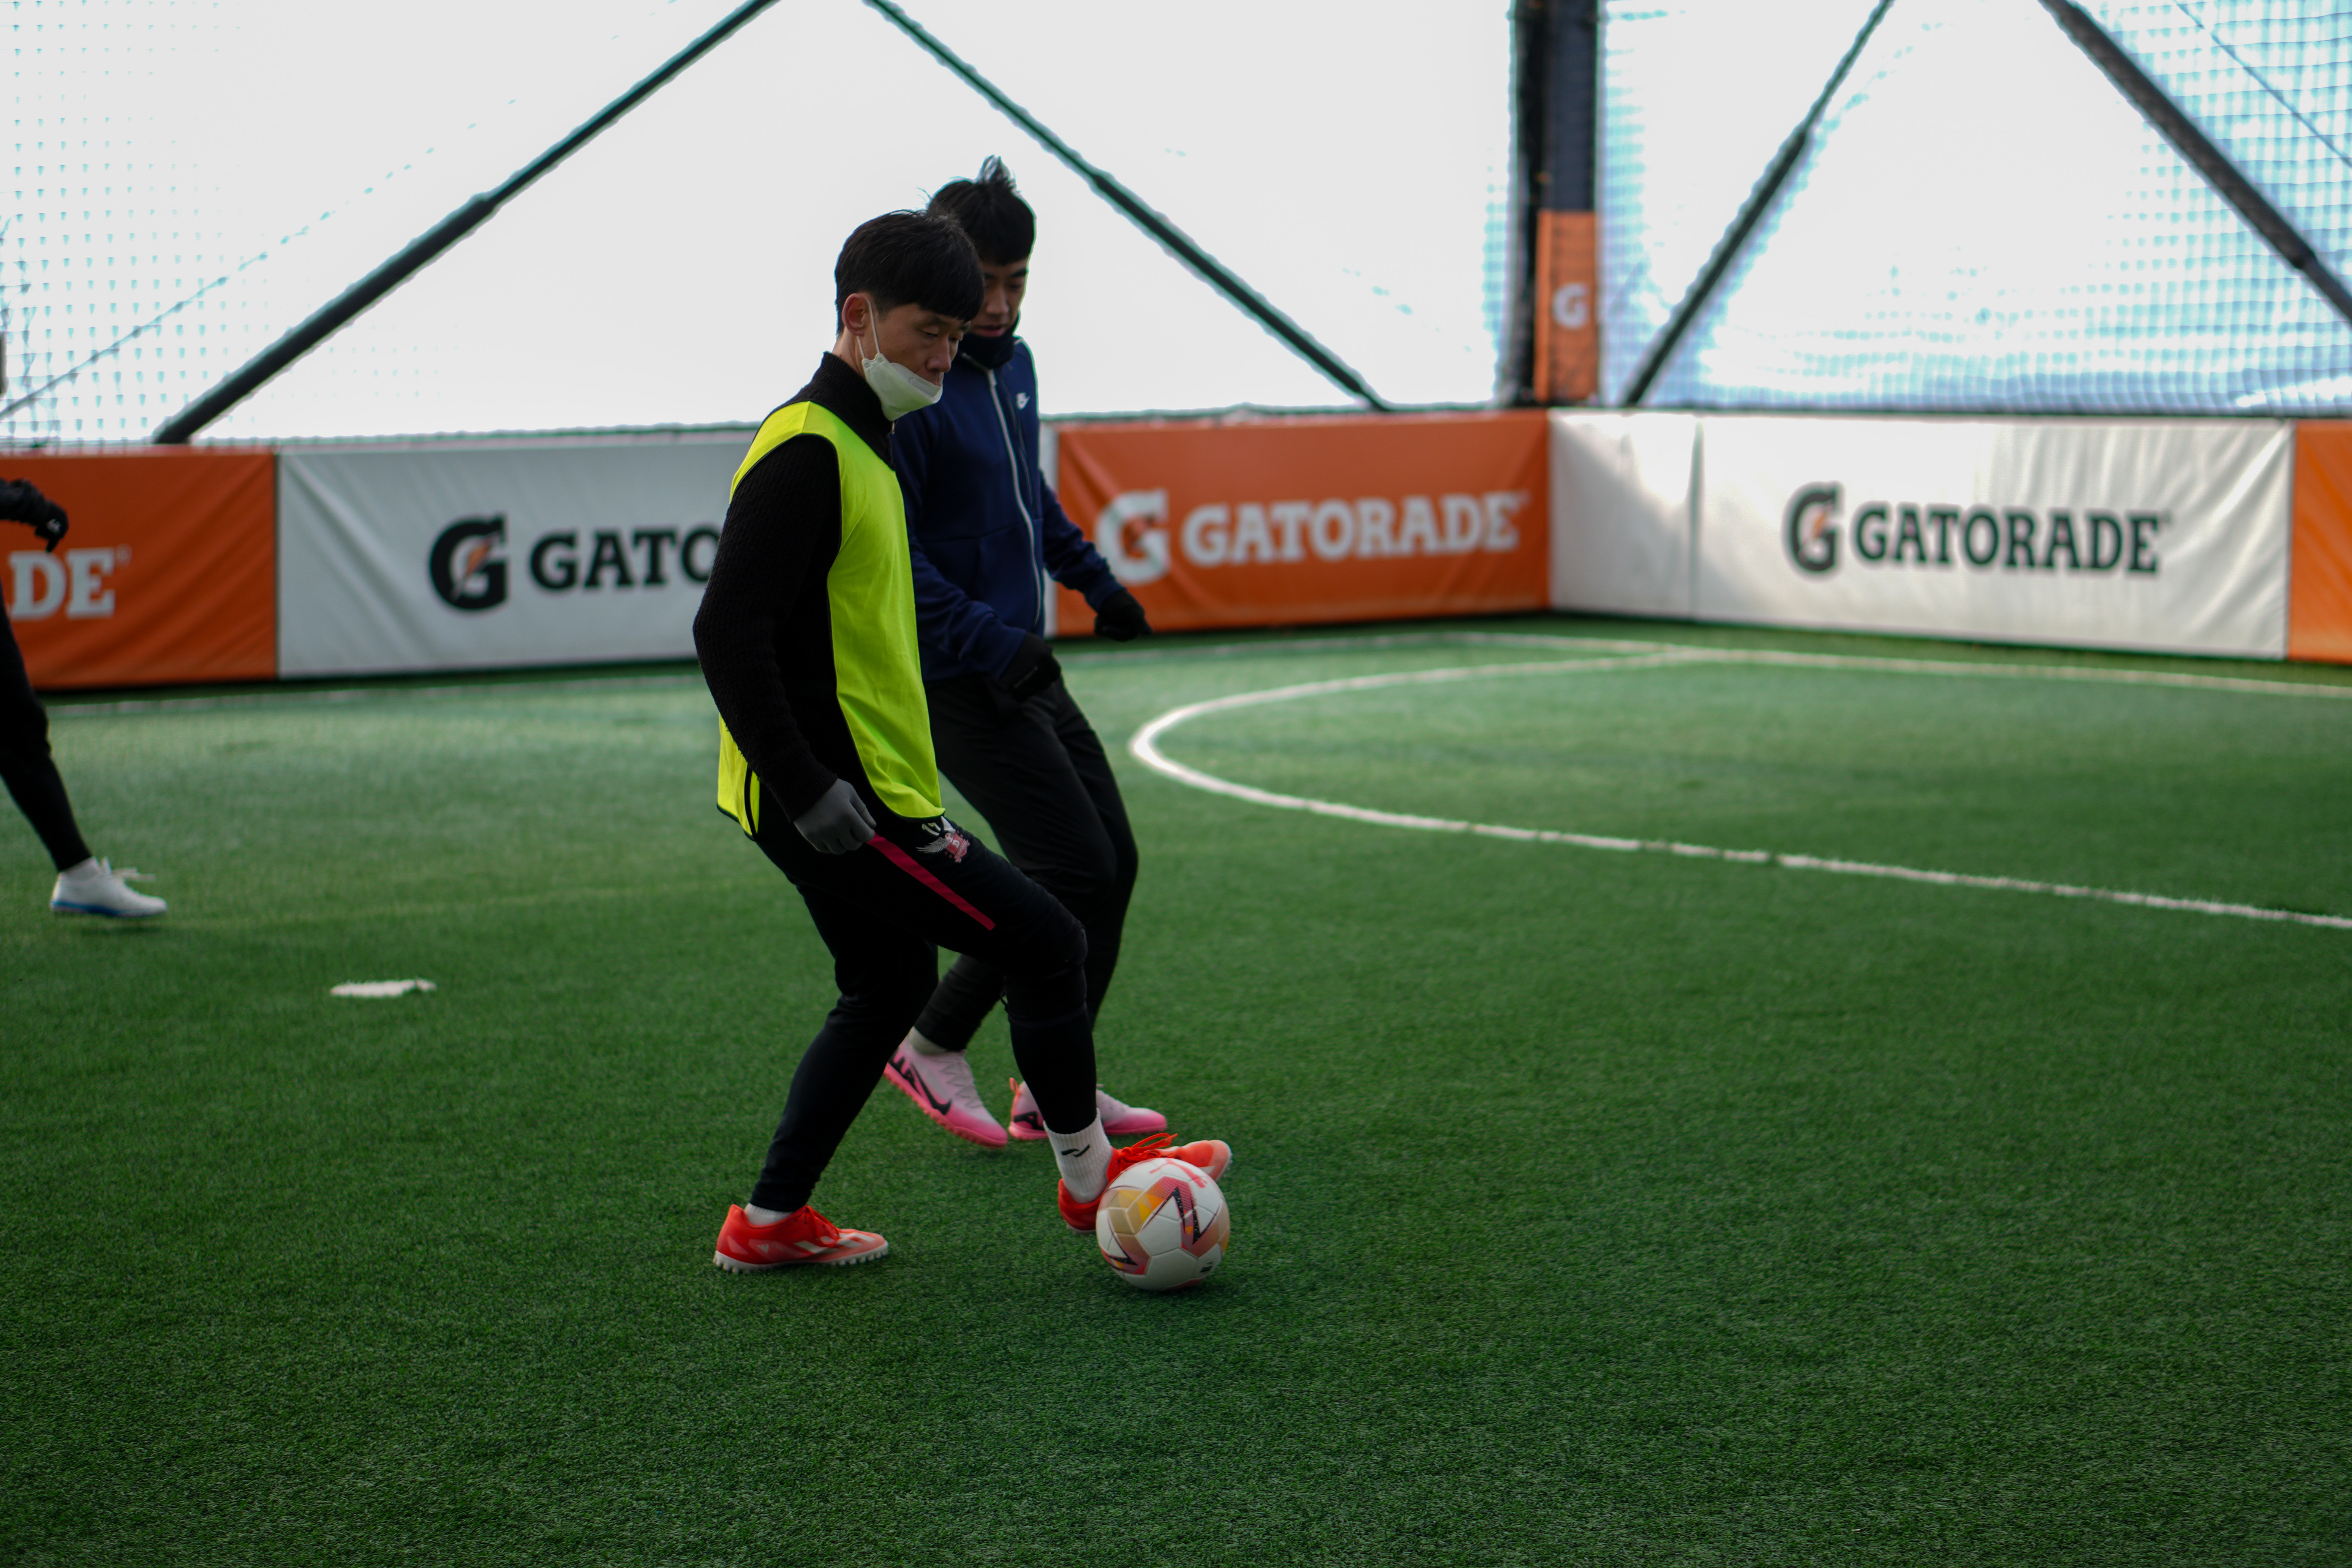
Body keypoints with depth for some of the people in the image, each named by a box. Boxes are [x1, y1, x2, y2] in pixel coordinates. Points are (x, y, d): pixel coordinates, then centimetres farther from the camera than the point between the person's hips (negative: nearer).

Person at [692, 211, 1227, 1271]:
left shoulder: (855, 443, 15)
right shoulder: (806, 450, -17)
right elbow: (727, 634, -24)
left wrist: (915, 791, 23)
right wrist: (809, 791, -25)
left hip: (861, 796, 11)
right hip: (835, 805, -11)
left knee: (890, 987, 20)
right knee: (1045, 942, -3)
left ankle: (769, 1223, 25)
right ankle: (1088, 1177, 13)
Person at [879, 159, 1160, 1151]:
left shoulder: (1013, 364, 10)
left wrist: (1095, 582, 29)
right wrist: (989, 641, -29)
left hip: (1024, 668, 9)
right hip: (956, 682, -9)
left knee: (1113, 861, 6)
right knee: (1072, 871, -11)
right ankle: (933, 1046, 6)